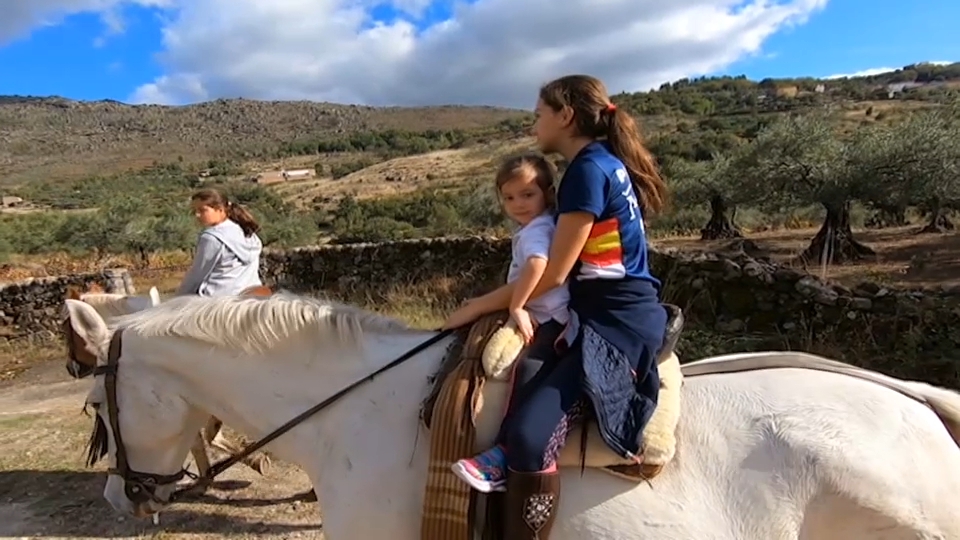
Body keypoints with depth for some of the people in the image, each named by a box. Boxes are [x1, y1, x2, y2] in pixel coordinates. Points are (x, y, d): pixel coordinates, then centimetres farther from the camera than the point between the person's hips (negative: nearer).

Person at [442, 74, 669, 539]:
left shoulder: (588, 169, -14)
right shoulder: (604, 164, 16)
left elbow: (552, 274, -15)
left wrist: (479, 306, -5)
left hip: (616, 325, -11)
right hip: (608, 315, 11)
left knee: (528, 434, -26)